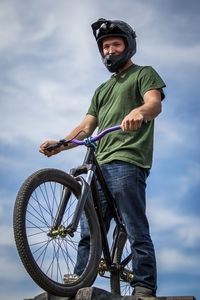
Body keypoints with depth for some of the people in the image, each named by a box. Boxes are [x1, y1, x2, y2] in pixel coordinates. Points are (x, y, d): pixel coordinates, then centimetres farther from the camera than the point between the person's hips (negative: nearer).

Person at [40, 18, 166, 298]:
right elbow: (87, 126, 24)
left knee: (137, 231, -12)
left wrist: (138, 111, -34)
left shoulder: (144, 74, 12)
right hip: (100, 164, 7)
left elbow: (155, 103, -9)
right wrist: (59, 145, 6)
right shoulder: (102, 90, 32)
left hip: (128, 162, -7)